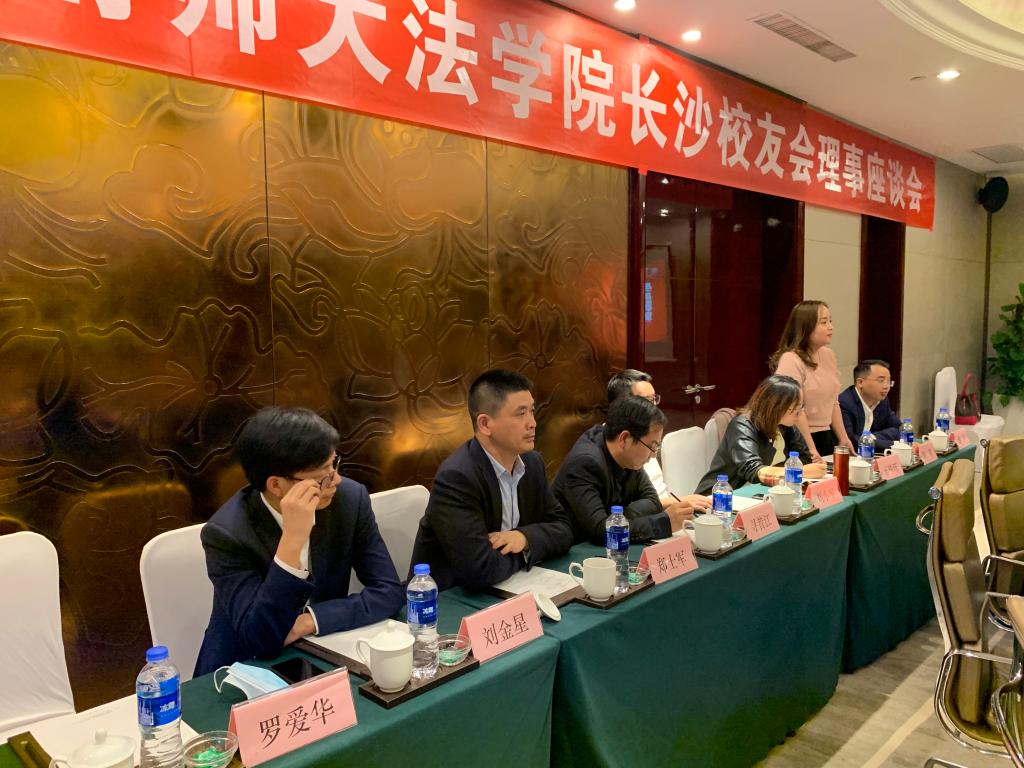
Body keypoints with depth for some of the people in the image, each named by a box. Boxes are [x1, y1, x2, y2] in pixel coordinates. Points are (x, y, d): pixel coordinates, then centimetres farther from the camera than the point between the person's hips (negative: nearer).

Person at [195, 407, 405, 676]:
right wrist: (292, 539, -34)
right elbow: (261, 641, -26)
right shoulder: (227, 533, -21)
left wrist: (310, 620, -22)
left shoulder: (350, 499, -12)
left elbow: (389, 591, -10)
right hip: (247, 670, -3)